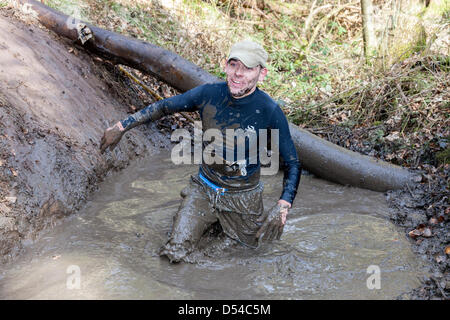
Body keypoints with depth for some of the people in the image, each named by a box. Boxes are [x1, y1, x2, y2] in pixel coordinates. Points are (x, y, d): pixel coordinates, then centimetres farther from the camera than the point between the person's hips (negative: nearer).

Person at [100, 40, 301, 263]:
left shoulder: (269, 111, -21)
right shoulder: (209, 94, -15)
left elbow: (292, 163, -14)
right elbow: (164, 107, 1)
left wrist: (283, 206, -28)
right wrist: (121, 127, 2)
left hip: (243, 197, -1)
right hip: (204, 189, 1)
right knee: (174, 254, -4)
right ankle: (212, 218, 24)